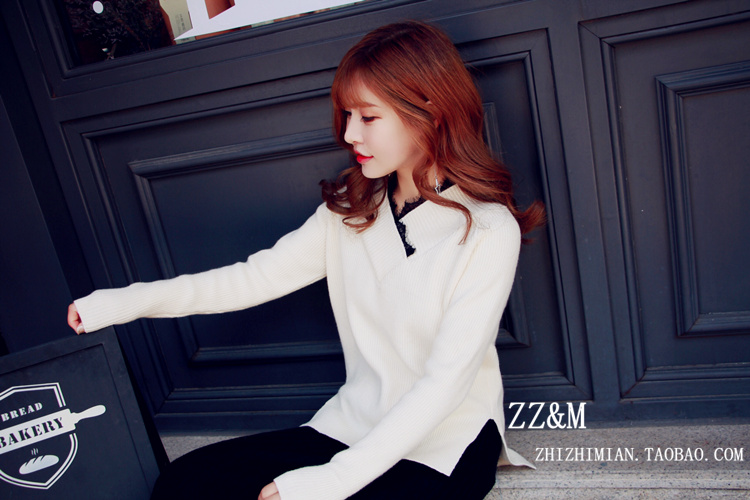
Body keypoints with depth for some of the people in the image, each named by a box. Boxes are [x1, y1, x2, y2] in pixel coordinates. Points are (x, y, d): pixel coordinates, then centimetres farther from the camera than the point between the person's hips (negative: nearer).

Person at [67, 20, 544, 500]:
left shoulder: (487, 231, -17)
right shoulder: (350, 210, 2)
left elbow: (446, 380, -21)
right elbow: (257, 276, -1)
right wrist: (127, 302, -9)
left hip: (447, 448, -4)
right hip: (354, 426, 5)